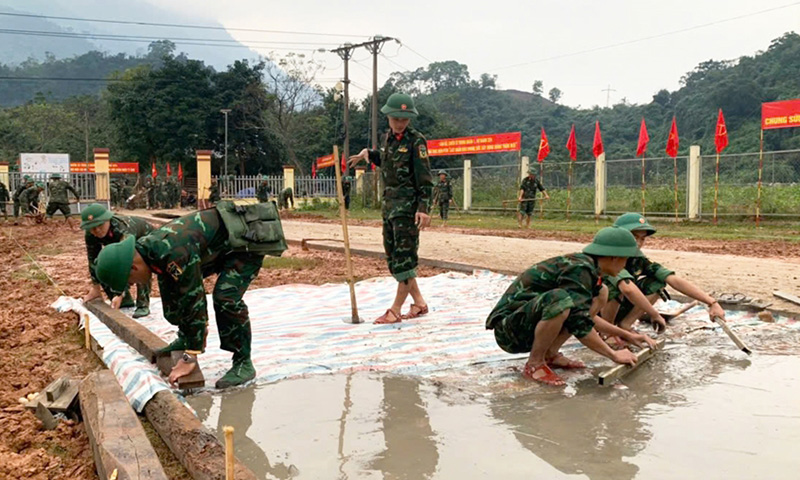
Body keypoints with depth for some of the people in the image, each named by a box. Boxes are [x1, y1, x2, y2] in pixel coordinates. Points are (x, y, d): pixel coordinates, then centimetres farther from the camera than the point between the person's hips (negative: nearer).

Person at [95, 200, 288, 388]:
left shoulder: (174, 254, -35)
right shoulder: (149, 248, -3)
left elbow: (194, 300, -31)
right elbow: (170, 298, 9)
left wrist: (190, 358, -25)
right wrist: (188, 341, 17)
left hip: (246, 240, -10)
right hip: (221, 243, 10)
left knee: (225, 297, -26)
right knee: (177, 287, 11)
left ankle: (243, 364, -13)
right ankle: (185, 338, 25)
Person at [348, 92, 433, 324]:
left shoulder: (416, 141, -9)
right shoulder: (389, 137, 13)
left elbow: (424, 178, -14)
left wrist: (423, 208, -23)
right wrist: (369, 153, 18)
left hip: (408, 206, -8)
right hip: (389, 204, 8)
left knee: (405, 257, -5)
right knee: (393, 257, 10)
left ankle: (395, 310, 0)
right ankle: (419, 302, 21)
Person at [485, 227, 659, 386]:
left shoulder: (582, 263, 9)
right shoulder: (579, 270, -20)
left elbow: (585, 315, 21)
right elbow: (580, 326, -23)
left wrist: (627, 335, 21)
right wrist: (614, 355, -12)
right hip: (509, 328, -9)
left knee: (600, 293, 7)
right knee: (560, 300, -38)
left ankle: (550, 354, 5)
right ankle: (534, 363, -15)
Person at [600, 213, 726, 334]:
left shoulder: (639, 260, -6)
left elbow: (675, 280, -16)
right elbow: (628, 289, -44)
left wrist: (712, 302, -24)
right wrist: (654, 315, -34)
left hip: (618, 311, 7)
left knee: (657, 283, -6)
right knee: (616, 285, -33)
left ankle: (624, 325, -3)